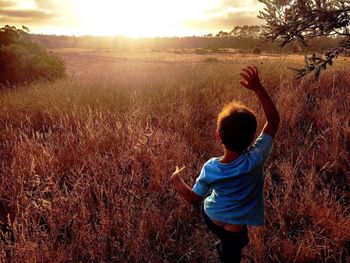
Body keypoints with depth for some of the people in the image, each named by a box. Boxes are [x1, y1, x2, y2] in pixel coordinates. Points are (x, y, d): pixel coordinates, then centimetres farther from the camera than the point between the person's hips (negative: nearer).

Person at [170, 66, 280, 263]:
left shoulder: (210, 168, -22)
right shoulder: (255, 159, -30)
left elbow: (194, 198, -6)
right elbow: (274, 120, -23)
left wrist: (177, 180, 10)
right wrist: (258, 88, -27)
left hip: (209, 217, 2)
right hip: (233, 231, -2)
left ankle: (222, 246, 42)